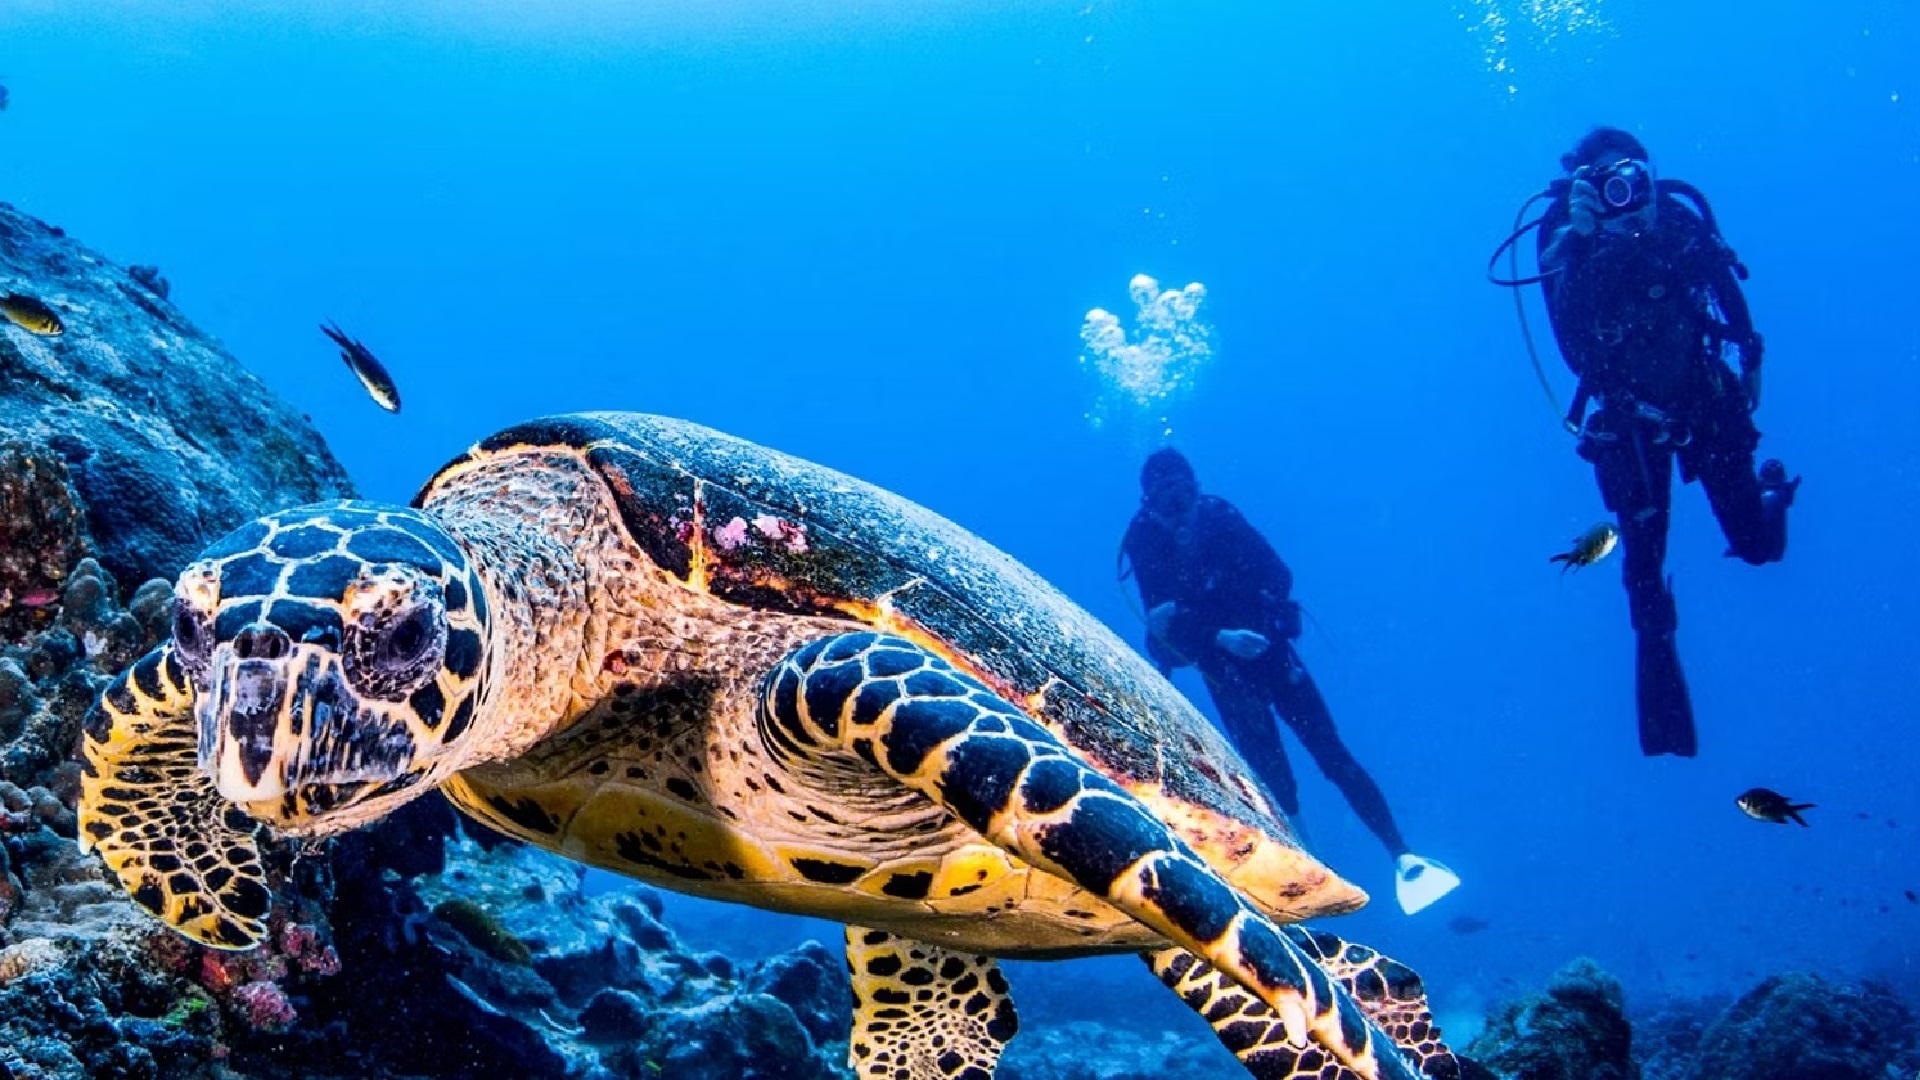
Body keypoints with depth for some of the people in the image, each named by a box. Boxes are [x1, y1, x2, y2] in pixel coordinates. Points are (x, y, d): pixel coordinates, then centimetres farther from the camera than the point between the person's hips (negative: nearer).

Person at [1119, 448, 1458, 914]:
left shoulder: (1219, 515, -6)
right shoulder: (1144, 541, -7)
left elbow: (1279, 576, -11)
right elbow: (1163, 622, -13)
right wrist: (1220, 636, -30)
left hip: (1269, 648, 1)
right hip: (1221, 667, -1)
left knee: (1333, 754, -3)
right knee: (1272, 776, -7)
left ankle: (1402, 856, 1)